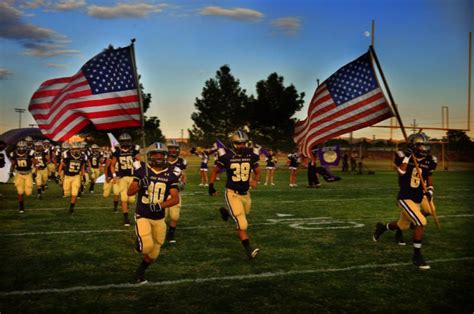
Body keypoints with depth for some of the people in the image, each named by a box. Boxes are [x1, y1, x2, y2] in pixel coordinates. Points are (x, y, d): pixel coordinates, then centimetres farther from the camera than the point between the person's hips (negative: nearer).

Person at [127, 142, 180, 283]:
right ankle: (139, 244, 14)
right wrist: (140, 184, -27)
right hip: (142, 216, -3)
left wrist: (160, 205, -28)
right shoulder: (142, 170, -6)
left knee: (153, 253, 11)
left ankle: (140, 272, 40)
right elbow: (129, 192, -6)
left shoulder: (171, 175, -3)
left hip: (159, 218, 3)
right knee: (147, 246, -23)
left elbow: (175, 198, -10)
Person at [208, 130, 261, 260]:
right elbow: (215, 171, 4)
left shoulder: (251, 156, -2)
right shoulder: (227, 156, -10)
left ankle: (225, 211, 53)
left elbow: (257, 172, 9)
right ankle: (248, 250, -7)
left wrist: (255, 180, -13)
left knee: (242, 215, 26)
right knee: (242, 224, -13)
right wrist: (211, 186, -4)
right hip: (232, 193, -5)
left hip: (245, 193, 5)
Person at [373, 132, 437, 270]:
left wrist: (430, 191, -3)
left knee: (402, 226, 18)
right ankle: (417, 255, -3)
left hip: (419, 197, 6)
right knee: (421, 222, -19)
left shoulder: (429, 160, 1)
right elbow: (401, 172, -27)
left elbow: (429, 177, 12)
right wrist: (406, 156, -25)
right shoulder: (404, 156, -12)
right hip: (405, 198, -6)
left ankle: (382, 227, 50)